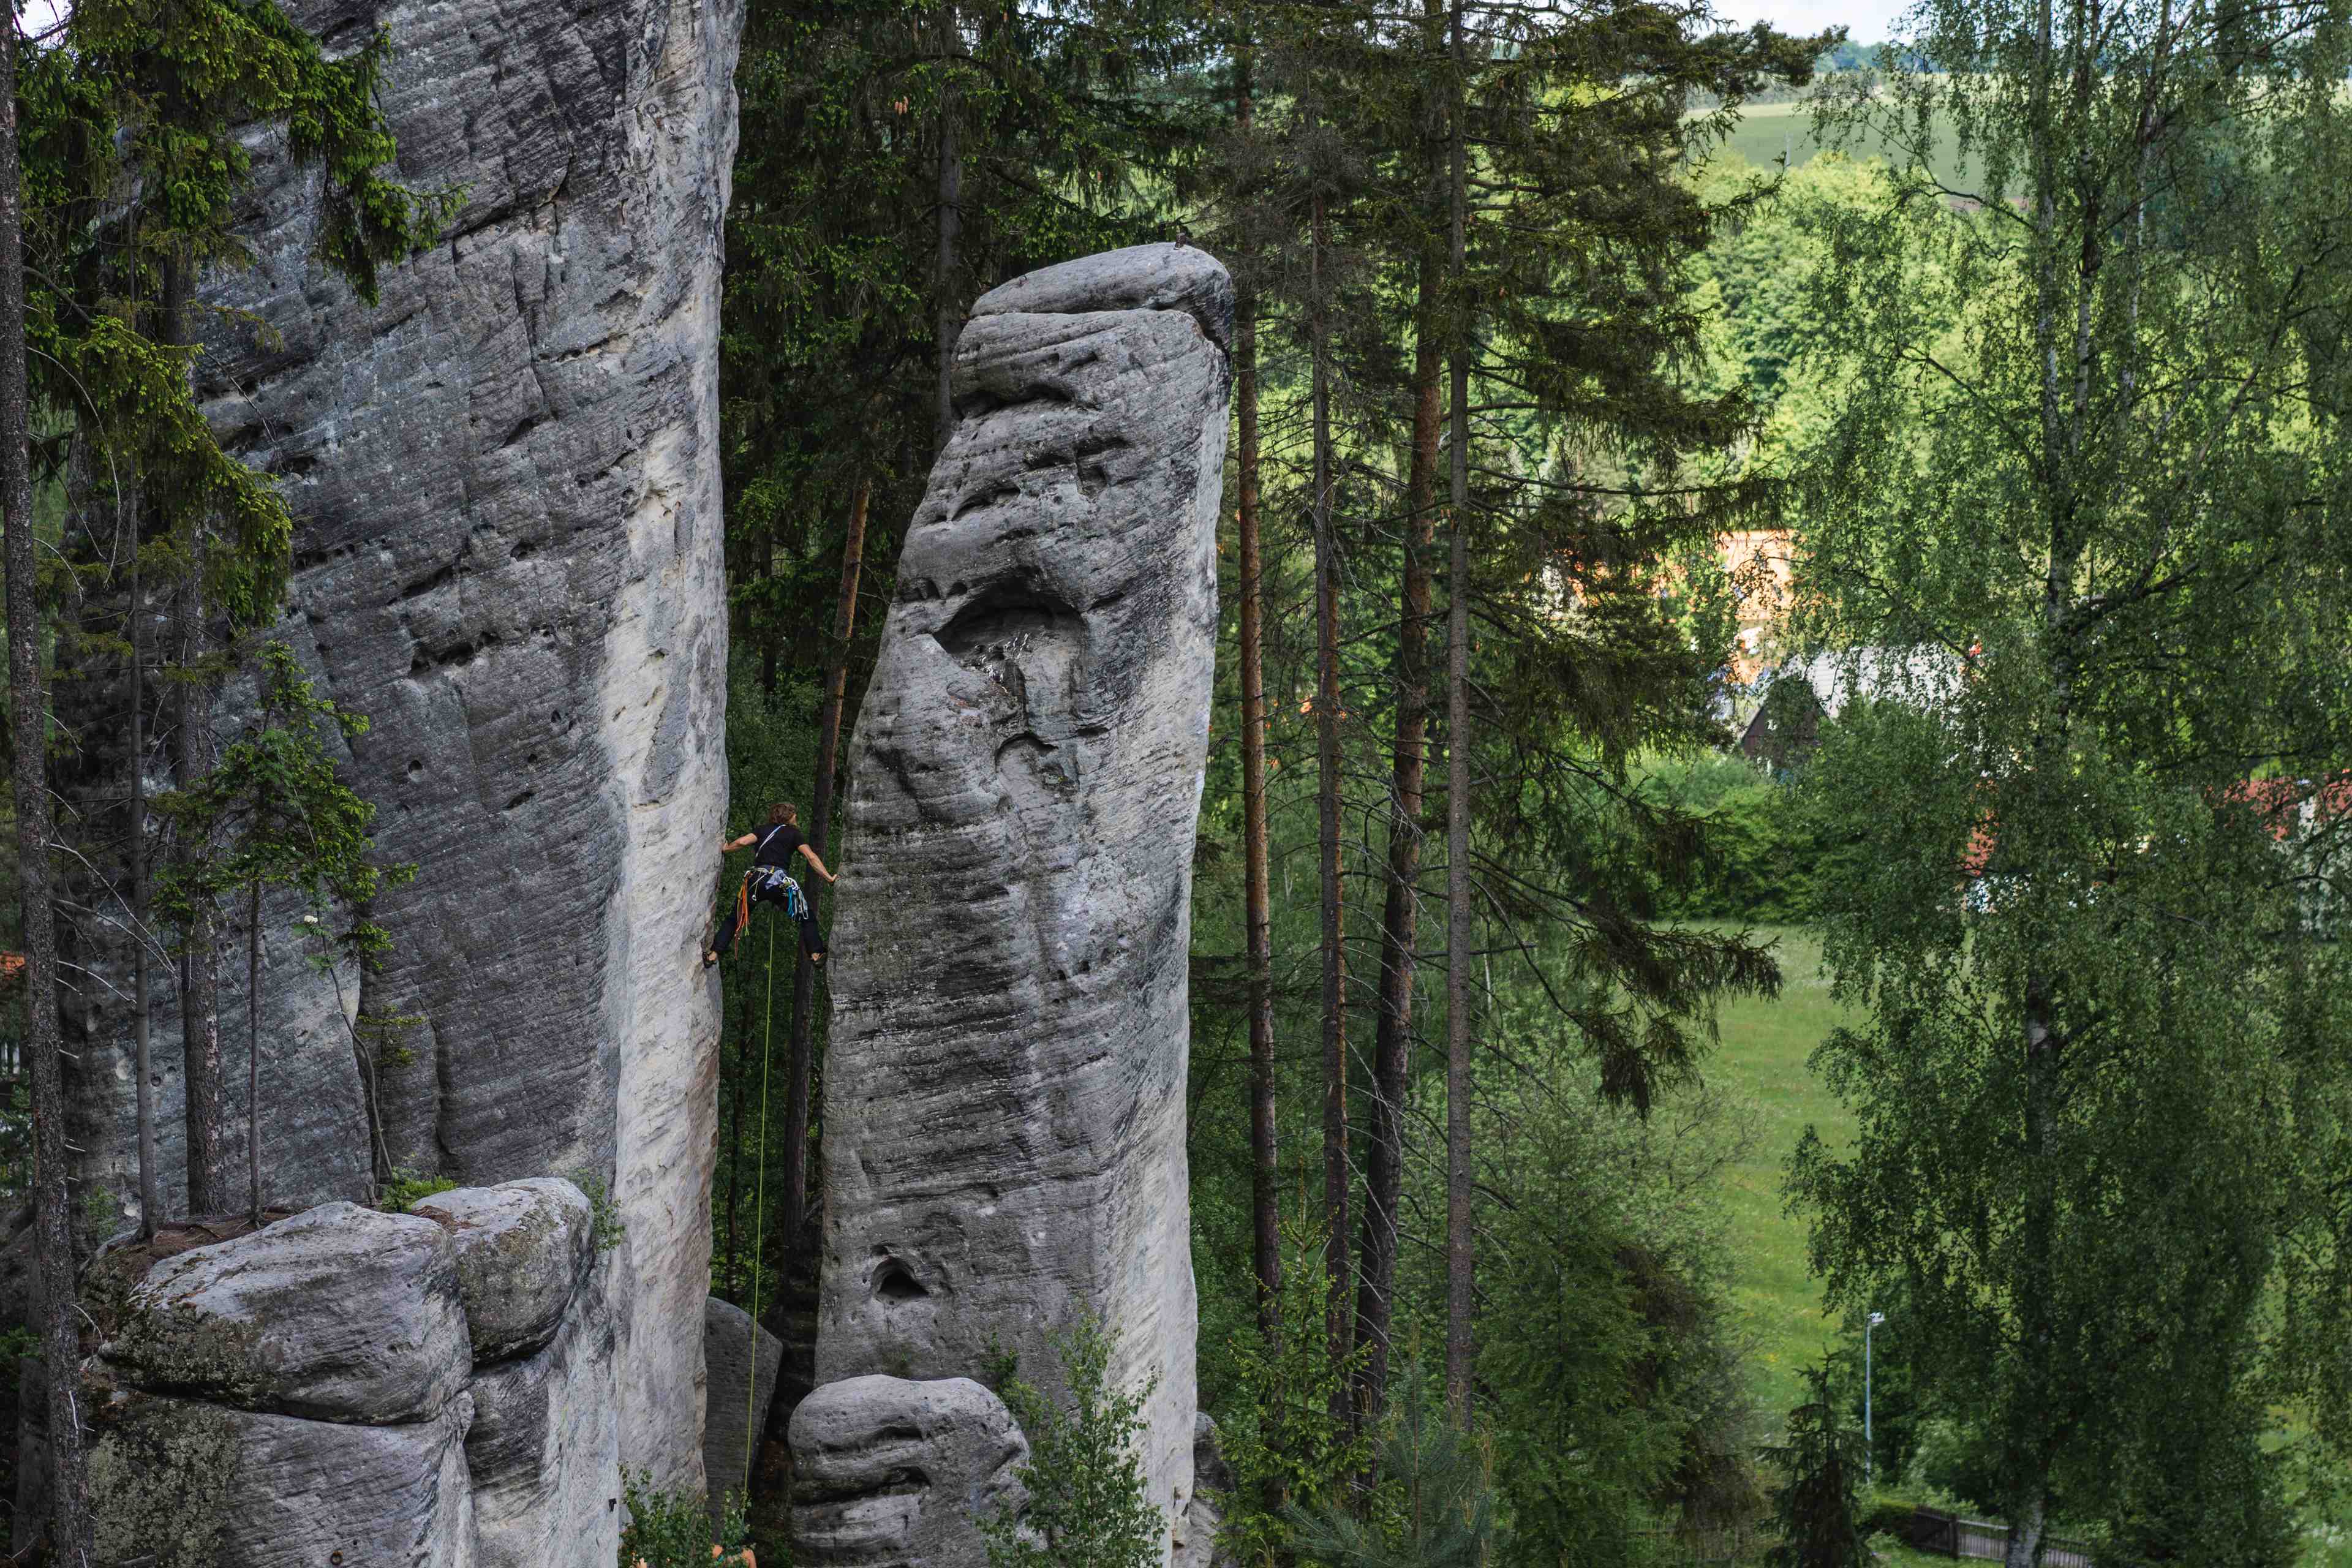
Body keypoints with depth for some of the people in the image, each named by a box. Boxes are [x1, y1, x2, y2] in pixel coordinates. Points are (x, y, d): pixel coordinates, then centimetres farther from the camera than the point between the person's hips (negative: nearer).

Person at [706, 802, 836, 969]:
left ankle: (714, 955, 5)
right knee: (808, 918, 13)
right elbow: (811, 857, 3)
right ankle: (816, 954, 4)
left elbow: (740, 842, 6)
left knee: (734, 918, 14)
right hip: (780, 880, -2)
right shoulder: (794, 833, 13)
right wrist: (829, 878, 4)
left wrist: (725, 849, 25)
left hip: (756, 879, 2)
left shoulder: (764, 831, 20)